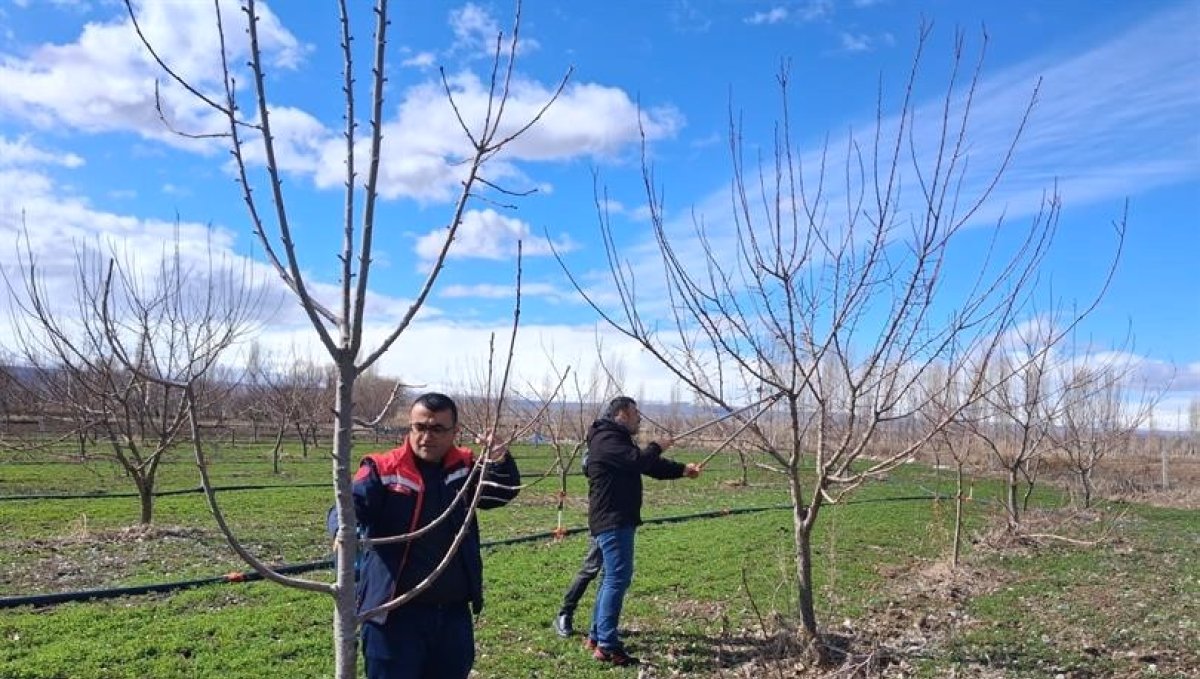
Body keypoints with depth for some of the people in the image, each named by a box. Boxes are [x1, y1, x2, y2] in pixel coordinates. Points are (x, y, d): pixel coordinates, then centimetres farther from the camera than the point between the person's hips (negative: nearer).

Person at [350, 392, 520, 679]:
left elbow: (504, 493, 3)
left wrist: (501, 463, -19)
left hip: (454, 613, 5)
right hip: (395, 615, -4)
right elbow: (349, 506, -20)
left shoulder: (464, 468, 4)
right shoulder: (382, 470, -10)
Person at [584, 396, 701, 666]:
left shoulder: (619, 439, 20)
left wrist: (682, 469, 7)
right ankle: (607, 646, -10)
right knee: (618, 578, -12)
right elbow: (639, 460, -26)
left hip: (617, 520, 11)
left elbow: (650, 466, 18)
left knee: (612, 577, 16)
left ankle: (597, 636, 25)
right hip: (612, 520, -11)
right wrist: (658, 447, -7)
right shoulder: (607, 439, -15)